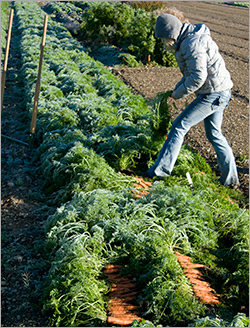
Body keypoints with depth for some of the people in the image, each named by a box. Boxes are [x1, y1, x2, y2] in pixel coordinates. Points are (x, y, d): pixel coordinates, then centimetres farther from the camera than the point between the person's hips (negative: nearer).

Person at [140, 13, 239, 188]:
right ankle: (230, 178, 24)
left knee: (179, 126, -5)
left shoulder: (192, 44, -20)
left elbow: (198, 77, -25)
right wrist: (178, 87, 14)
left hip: (212, 95, -10)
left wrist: (179, 93, -12)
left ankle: (160, 170, 1)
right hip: (218, 93, 10)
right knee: (214, 134, 17)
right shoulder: (189, 39, 13)